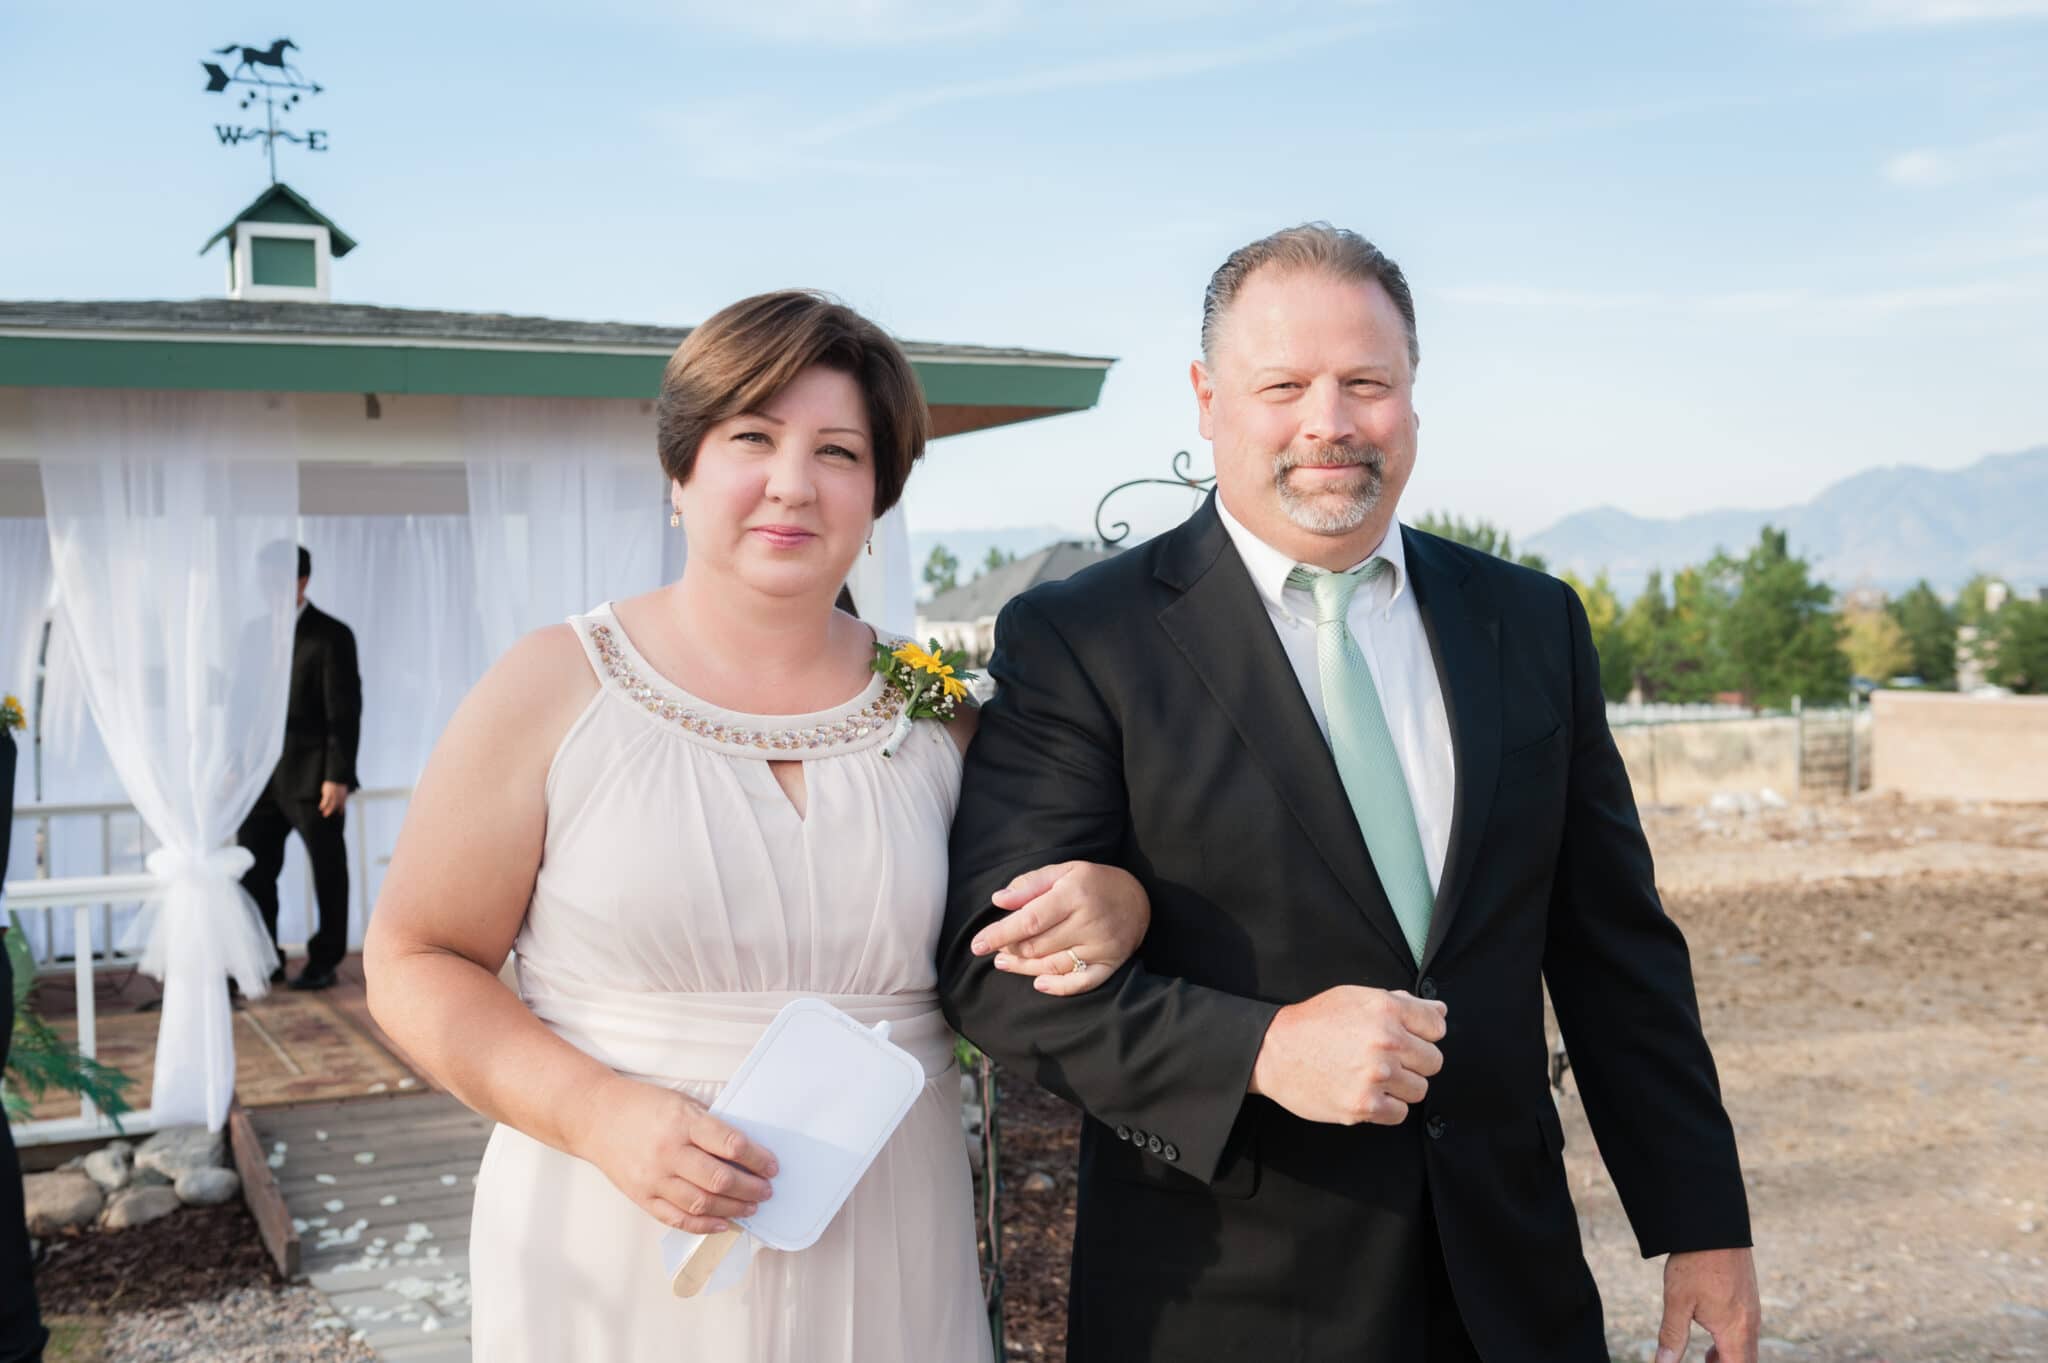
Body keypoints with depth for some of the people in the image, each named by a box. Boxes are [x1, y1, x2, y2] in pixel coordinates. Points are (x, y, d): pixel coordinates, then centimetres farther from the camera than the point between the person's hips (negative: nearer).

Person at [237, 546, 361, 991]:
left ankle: (323, 962, 16)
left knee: (328, 874, 4)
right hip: (260, 778, 6)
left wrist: (338, 777, -16)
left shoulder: (331, 636, -8)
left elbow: (344, 713, -11)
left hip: (313, 779, -6)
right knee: (253, 874, 5)